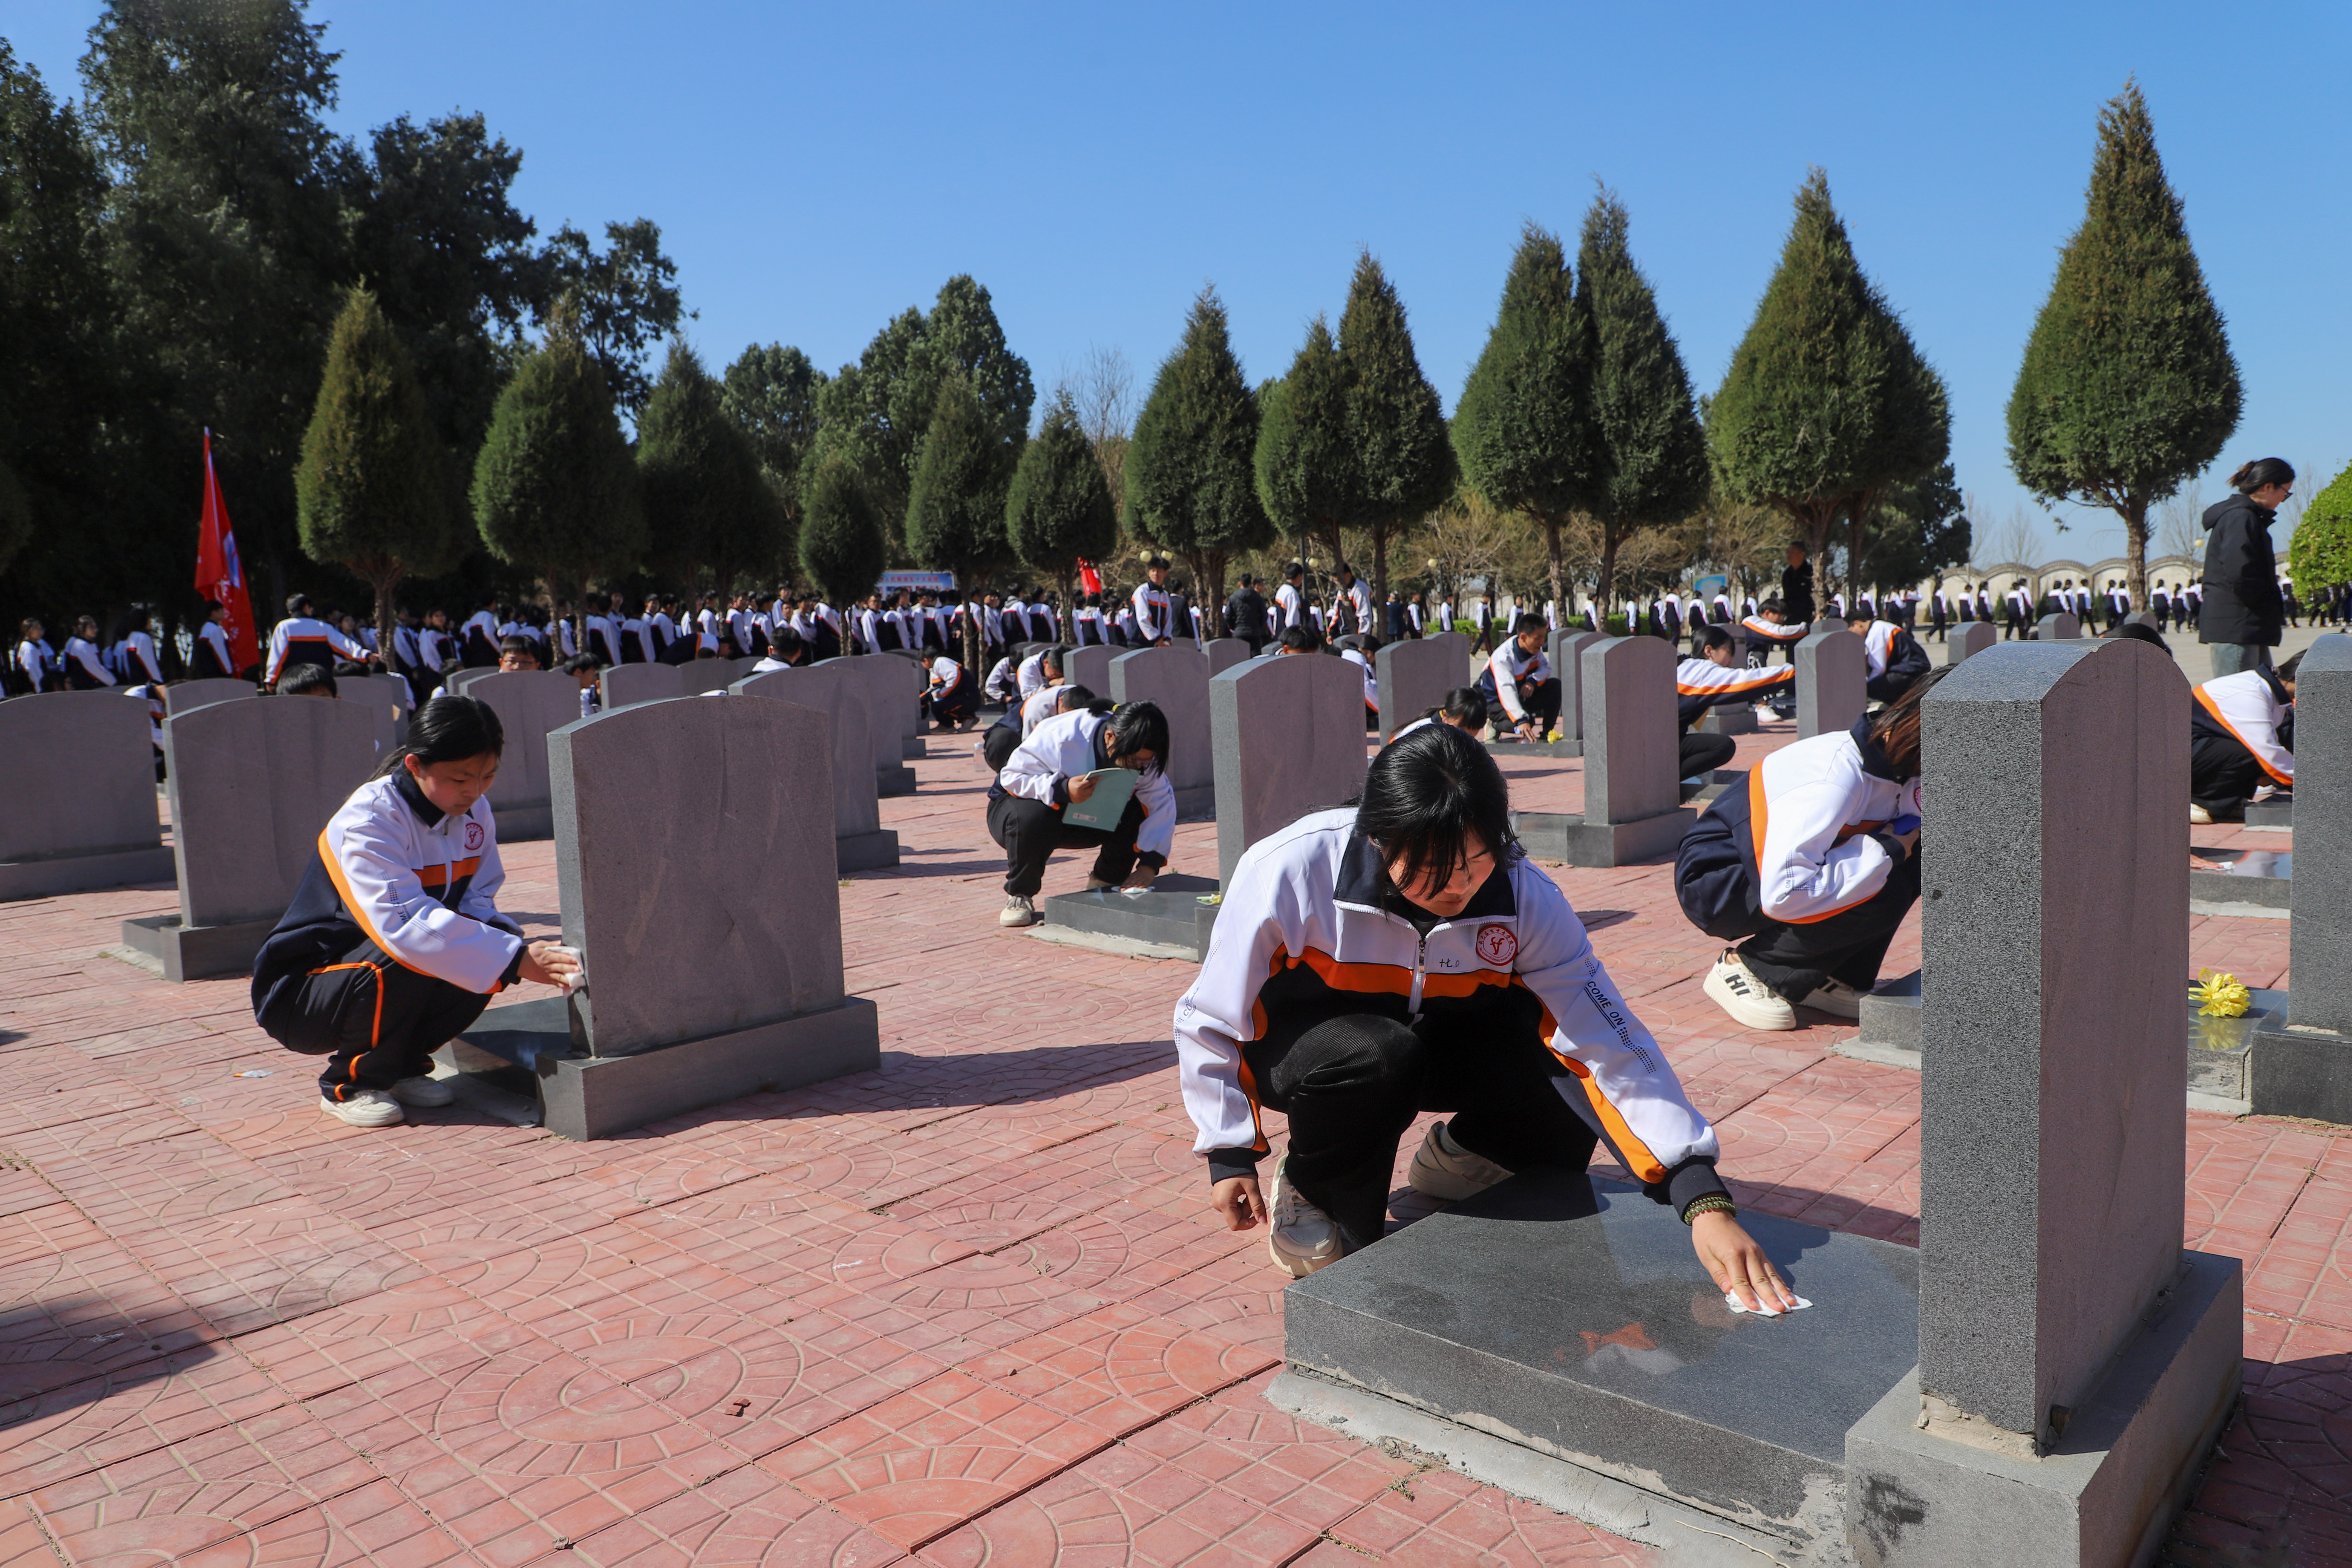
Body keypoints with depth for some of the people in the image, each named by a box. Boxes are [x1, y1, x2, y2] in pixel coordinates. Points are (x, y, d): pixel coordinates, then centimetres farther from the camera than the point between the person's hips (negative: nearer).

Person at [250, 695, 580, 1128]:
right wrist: (515, 960, -44)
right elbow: (404, 923, -39)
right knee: (403, 962, -35)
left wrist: (514, 944, -26)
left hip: (378, 978, 6)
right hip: (299, 995, -6)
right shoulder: (367, 820, -26)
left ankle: (401, 1066, 3)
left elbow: (478, 902, -2)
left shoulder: (475, 813, -3)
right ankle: (348, 1084, -8)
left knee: (490, 944, -20)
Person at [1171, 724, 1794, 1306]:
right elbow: (1211, 1020, -17)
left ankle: (1456, 1154, 8)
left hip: (1438, 1038, 3)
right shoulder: (1290, 871, -31)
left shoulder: (1525, 898, -23)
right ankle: (1307, 1204, -6)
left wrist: (1706, 1202, -34)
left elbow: (1614, 1045, -26)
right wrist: (1230, 1156, -13)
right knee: (1379, 1057, -38)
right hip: (1300, 1043, -2)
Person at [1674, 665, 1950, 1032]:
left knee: (1915, 856, -4)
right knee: (1880, 896, -25)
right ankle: (1744, 968, -8)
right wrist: (1883, 851, -27)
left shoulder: (1897, 765, -4)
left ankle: (1832, 979, 5)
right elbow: (1783, 894, -37)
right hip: (1714, 885, -9)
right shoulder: (1840, 777, -30)